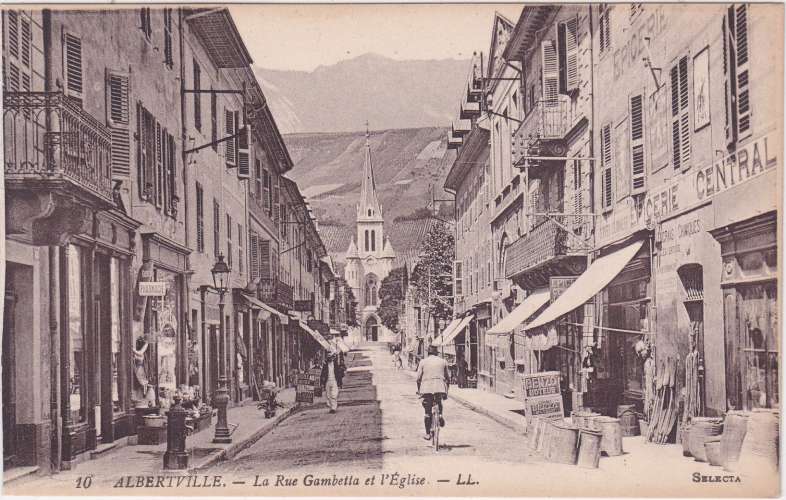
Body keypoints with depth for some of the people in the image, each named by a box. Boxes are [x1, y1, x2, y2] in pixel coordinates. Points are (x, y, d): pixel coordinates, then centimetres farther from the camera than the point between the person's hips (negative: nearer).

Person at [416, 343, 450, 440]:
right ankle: (440, 415, 3)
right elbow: (448, 378, 12)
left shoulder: (423, 362, 7)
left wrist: (419, 390, 16)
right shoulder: (443, 361, 11)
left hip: (426, 388, -1)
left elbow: (418, 378, 4)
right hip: (440, 387, 1)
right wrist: (446, 390, 22)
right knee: (439, 403, 30)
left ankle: (428, 434, 6)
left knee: (427, 412, 6)